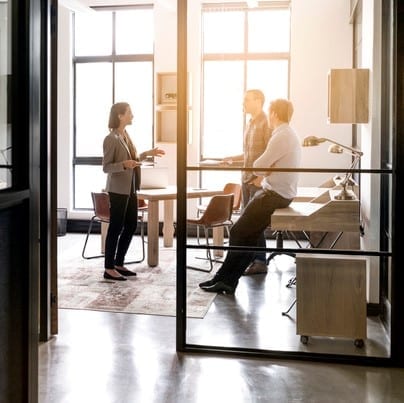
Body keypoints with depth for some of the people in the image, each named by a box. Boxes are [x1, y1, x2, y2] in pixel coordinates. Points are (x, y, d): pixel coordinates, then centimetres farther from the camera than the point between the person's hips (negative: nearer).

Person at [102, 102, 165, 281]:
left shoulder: (126, 135, 11)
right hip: (118, 190, -9)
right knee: (116, 228, -3)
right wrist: (124, 164, -30)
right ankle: (109, 269, 6)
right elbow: (106, 167, -15)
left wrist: (147, 154, 13)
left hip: (130, 188, 9)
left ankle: (119, 264, 23)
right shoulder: (111, 139, -15)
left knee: (131, 226, 12)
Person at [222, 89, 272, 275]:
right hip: (247, 178, 8)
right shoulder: (251, 123, 17)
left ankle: (260, 262, -1)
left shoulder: (266, 123, -10)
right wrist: (232, 158, 16)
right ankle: (252, 258, 16)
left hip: (259, 179, -8)